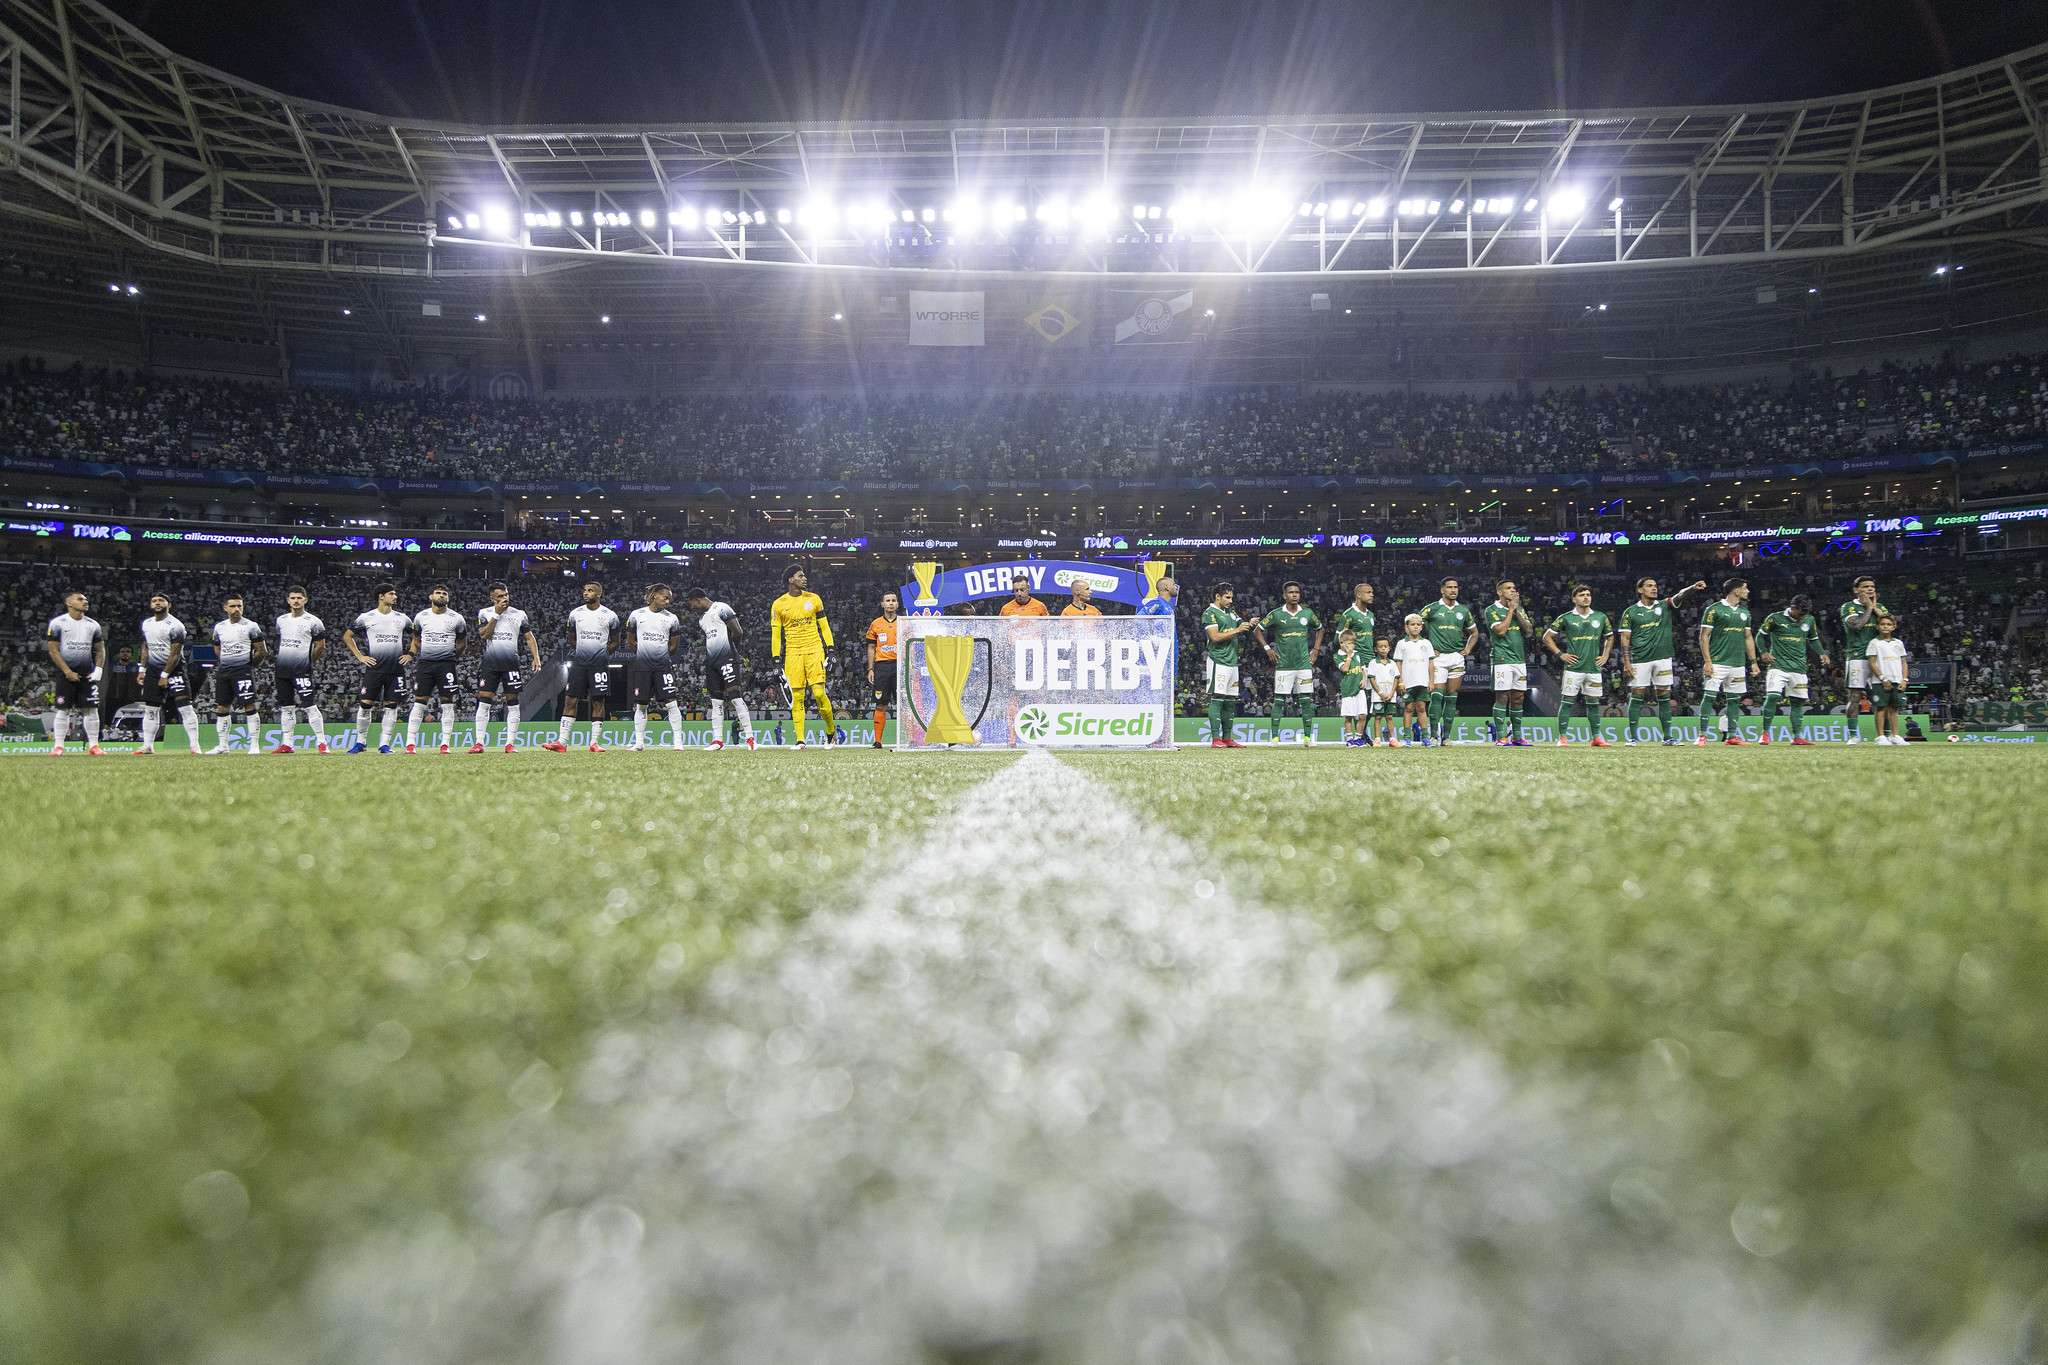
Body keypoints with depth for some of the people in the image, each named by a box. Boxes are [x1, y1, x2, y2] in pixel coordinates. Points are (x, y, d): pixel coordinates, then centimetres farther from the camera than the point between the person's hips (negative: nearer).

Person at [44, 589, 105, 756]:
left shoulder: (93, 624, 10)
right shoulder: (58, 622, -2)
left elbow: (100, 649, 14)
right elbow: (53, 650, -5)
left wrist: (98, 669, -1)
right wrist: (67, 672, -11)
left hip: (87, 674, 3)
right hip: (66, 673, -3)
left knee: (92, 709, -1)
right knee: (63, 710, -1)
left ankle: (93, 745, 3)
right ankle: (58, 745, 5)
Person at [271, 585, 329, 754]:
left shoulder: (313, 621, -3)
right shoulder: (281, 620, 13)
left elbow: (320, 646, 0)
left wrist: (309, 663, 1)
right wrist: (277, 662, 17)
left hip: (302, 670, -6)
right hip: (282, 669, 6)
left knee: (310, 705, -10)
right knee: (286, 707, 9)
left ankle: (321, 742, -7)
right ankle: (286, 744, 13)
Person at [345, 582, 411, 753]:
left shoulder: (402, 618, 9)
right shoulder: (366, 617, 2)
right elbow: (347, 636, 11)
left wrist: (410, 654, 9)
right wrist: (360, 656, 3)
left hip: (396, 669, 2)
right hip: (374, 668, -2)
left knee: (391, 705, 0)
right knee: (365, 704, -4)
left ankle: (384, 743, 6)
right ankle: (361, 741, 10)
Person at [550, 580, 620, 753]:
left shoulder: (610, 615, 0)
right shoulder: (575, 613, 6)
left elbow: (615, 642, 8)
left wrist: (603, 653, -1)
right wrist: (577, 652, 8)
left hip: (599, 664, -2)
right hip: (579, 663, 2)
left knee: (598, 701, -1)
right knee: (570, 700, -2)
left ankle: (594, 742, 5)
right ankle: (561, 742, -1)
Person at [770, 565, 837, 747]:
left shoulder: (813, 599, 9)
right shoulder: (779, 604, 5)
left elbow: (824, 625, 12)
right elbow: (775, 634, 6)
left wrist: (830, 649, 3)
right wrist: (776, 659, 0)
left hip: (814, 650, 0)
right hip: (792, 653, 0)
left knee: (819, 692, -10)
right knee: (797, 697, -2)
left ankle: (831, 729, 11)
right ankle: (800, 740, 1)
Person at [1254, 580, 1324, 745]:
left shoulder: (1307, 613, 6)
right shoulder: (1276, 614, -2)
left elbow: (1320, 629, 22)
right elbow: (1257, 630, 6)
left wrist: (1316, 649, 13)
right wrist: (1267, 648, -2)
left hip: (1304, 663, 2)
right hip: (1283, 665, -2)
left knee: (1307, 700, 1)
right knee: (1279, 701, -1)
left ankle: (1308, 736, 7)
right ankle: (1275, 736, 3)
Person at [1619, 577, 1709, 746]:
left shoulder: (1664, 606, 10)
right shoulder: (1630, 612, 3)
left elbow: (1680, 595, -9)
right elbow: (1625, 639, 1)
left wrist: (1693, 587, -30)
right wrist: (1626, 663, -7)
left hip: (1663, 659, 3)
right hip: (1640, 660, -2)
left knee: (1664, 697, 4)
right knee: (1637, 697, -1)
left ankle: (1667, 736, 8)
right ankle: (1631, 736, 5)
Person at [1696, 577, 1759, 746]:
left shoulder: (1744, 612, 15)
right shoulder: (1714, 609, -5)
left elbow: (1748, 638, 20)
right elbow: (1704, 636, -6)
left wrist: (1753, 661, 13)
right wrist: (1707, 661, -13)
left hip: (1738, 663, 6)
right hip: (1717, 663, -6)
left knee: (1734, 700, 7)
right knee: (1708, 697, -10)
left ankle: (1731, 736, 12)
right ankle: (1702, 735, -7)